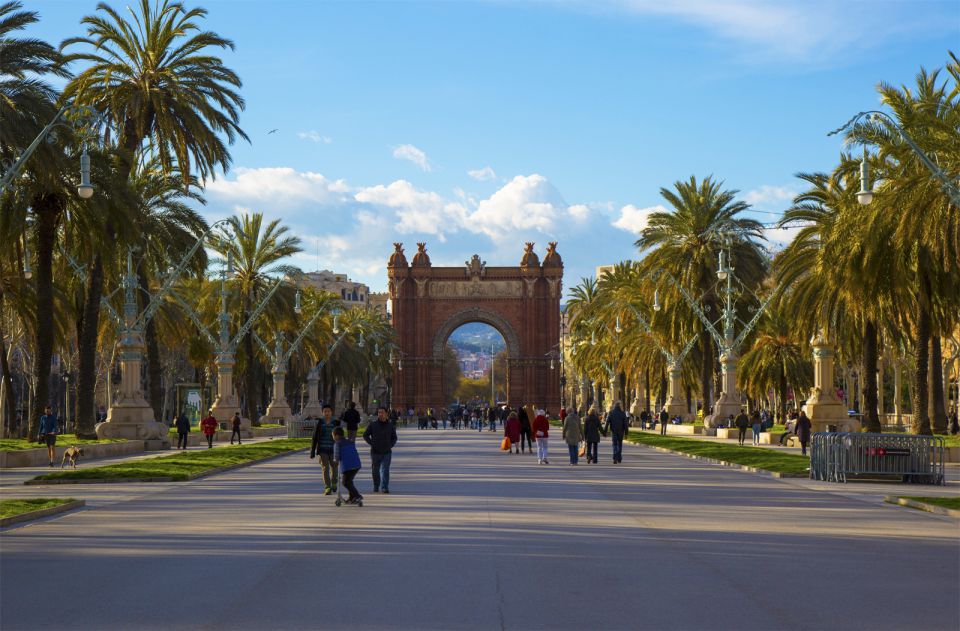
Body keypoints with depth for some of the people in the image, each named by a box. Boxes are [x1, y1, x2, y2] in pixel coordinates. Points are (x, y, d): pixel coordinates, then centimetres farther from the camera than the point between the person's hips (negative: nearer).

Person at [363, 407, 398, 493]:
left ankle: (384, 488, -14)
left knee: (385, 470, -11)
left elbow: (394, 438, 18)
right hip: (375, 452, 0)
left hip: (387, 453, 0)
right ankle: (376, 487, 24)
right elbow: (365, 435, 8)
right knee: (376, 471, 8)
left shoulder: (390, 426, 5)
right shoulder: (373, 425, 0)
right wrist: (372, 443, -2)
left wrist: (390, 445, 3)